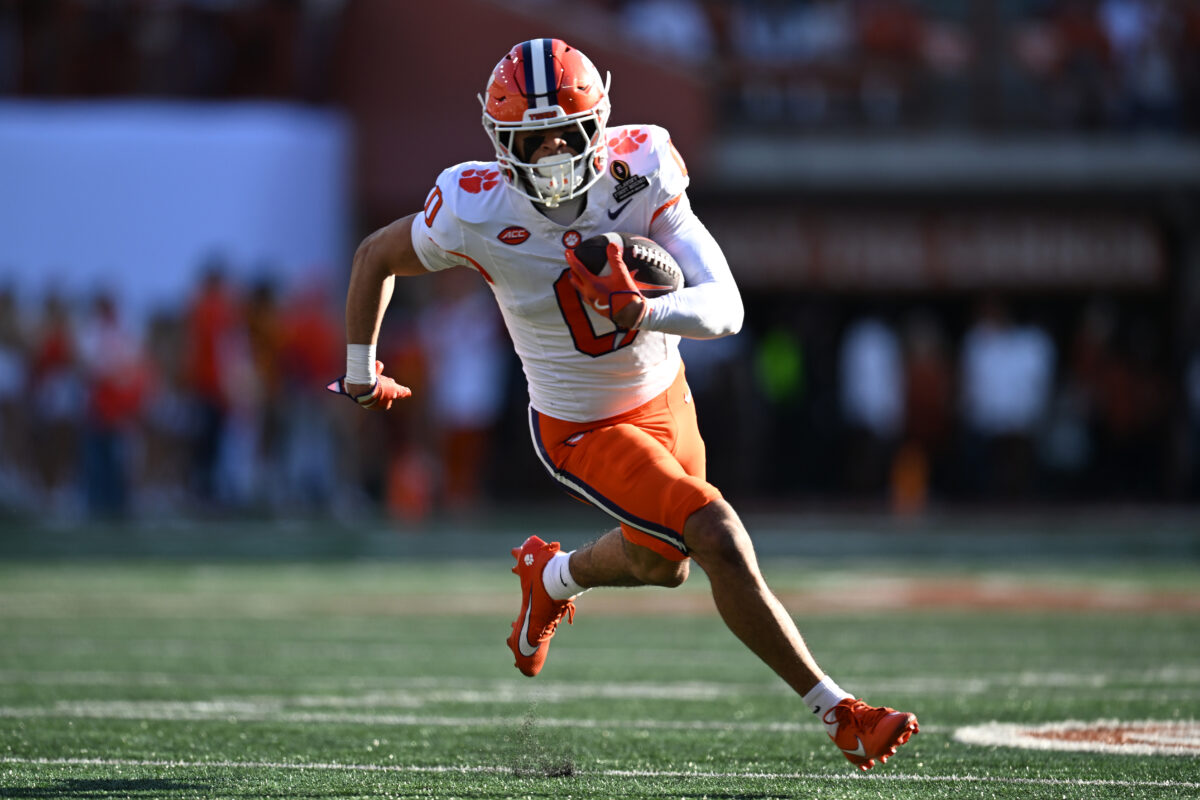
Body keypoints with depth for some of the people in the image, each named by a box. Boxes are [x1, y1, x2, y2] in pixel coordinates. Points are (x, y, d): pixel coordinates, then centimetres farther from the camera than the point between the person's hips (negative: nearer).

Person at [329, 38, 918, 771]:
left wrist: (650, 313, -47)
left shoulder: (640, 175, -24)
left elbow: (725, 308, -26)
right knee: (721, 542, -19)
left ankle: (552, 576, 60)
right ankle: (839, 715, -8)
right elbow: (377, 256, -6)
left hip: (664, 395, 4)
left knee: (662, 563, 26)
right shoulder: (477, 215, -27)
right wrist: (360, 369, 7)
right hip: (582, 431, -4)